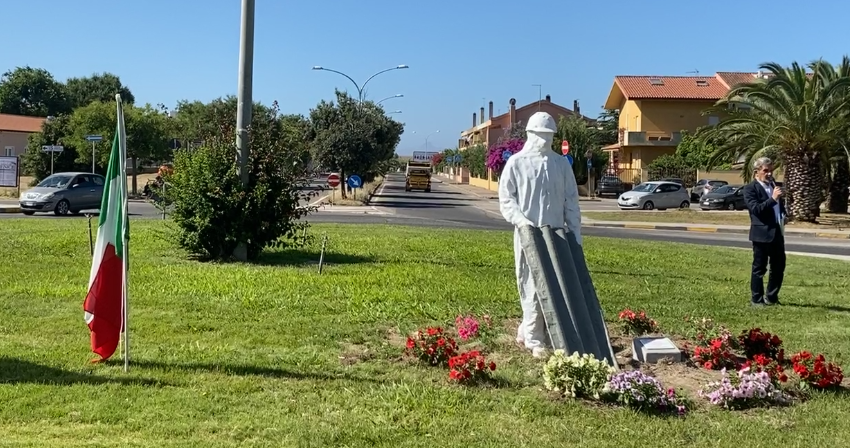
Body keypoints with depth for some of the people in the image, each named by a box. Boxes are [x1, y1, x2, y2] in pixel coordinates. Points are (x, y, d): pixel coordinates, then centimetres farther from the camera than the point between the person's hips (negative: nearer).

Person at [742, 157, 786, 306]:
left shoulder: (774, 185, 14)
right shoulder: (750, 188, -8)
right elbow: (755, 208, -21)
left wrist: (783, 217, 10)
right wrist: (772, 198, -26)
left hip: (777, 232, 7)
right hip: (762, 233, -7)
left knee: (779, 267, 12)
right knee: (759, 268, 1)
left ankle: (771, 297, 23)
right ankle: (757, 299, 9)